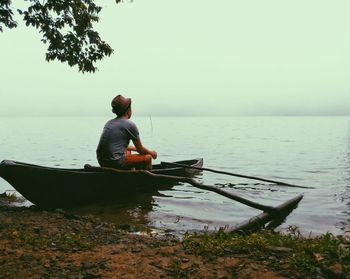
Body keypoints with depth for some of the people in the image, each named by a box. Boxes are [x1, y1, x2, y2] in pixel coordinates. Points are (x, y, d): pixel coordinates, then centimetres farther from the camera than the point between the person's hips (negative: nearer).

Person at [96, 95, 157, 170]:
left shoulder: (109, 123, 15)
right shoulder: (130, 125, -7)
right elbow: (140, 150, 1)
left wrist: (134, 148, 36)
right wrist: (151, 153, 20)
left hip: (102, 162, 9)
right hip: (115, 163, -9)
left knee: (128, 152, 36)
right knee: (148, 157, 4)